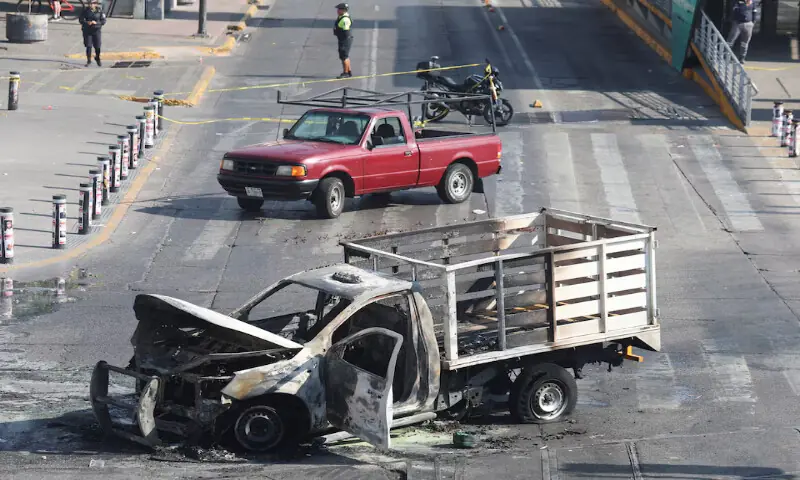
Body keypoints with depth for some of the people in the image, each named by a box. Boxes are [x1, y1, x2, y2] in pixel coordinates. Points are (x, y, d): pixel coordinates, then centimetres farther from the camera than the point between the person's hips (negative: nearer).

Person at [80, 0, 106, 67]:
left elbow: (103, 21, -5)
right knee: (88, 46, -3)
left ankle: (97, 59, 29)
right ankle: (89, 61, 7)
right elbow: (81, 19, 1)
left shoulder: (99, 11, -4)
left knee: (97, 46, 2)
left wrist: (96, 23, -22)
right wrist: (87, 22, -19)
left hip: (96, 31, 0)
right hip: (87, 31, 1)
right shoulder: (86, 10, -1)